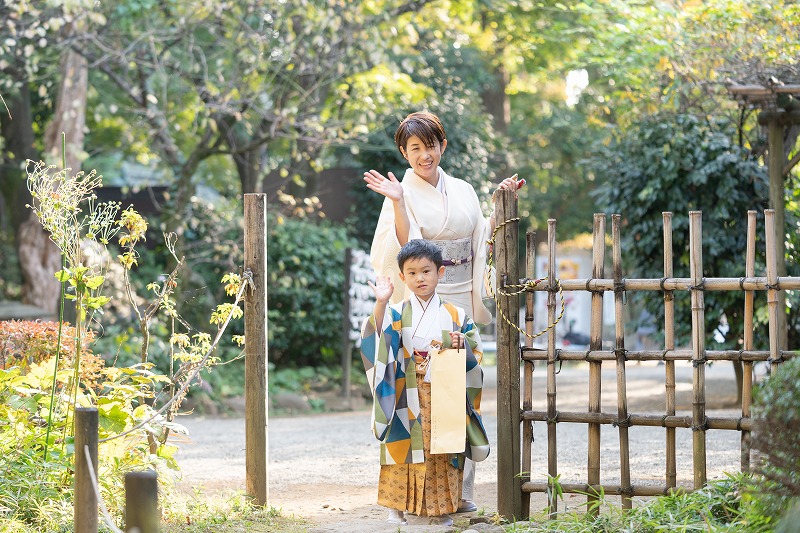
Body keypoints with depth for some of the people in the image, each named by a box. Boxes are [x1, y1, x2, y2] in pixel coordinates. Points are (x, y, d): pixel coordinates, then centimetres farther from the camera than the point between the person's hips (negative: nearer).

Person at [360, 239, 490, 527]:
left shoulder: (455, 316, 7)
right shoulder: (396, 313, 3)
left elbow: (476, 352, 10)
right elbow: (378, 340, -15)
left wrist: (461, 346, -12)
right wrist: (380, 303, -26)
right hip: (406, 400, -1)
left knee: (442, 455, 2)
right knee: (404, 450, -3)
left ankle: (443, 508, 10)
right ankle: (397, 508, 5)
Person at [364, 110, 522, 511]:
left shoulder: (463, 191, 13)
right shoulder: (402, 194, -1)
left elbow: (481, 241, 13)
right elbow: (404, 250, -11)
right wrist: (397, 203, -19)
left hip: (461, 298, 4)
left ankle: (459, 489, 7)